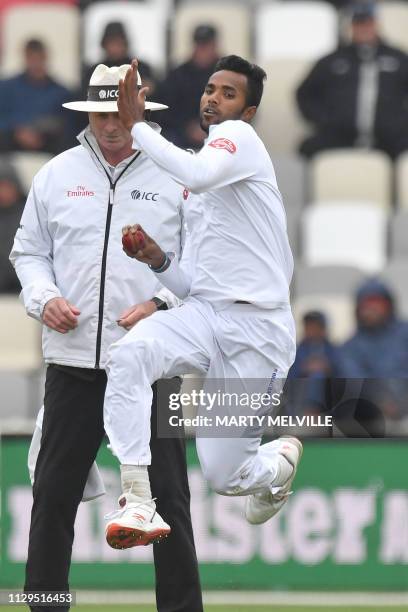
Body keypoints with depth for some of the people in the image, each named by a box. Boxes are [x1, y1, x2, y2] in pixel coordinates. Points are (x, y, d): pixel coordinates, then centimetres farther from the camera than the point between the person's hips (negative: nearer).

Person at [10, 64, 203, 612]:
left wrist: (160, 304, -11)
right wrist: (44, 298, -4)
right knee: (53, 493, 2)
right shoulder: (57, 175, 9)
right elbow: (29, 251, 15)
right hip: (73, 361, 2)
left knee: (168, 495, 0)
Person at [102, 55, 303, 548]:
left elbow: (197, 173, -28)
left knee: (224, 477, -4)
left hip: (257, 328, -7)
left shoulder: (239, 138, -3)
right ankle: (139, 501, -31)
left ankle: (279, 462, 34)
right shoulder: (194, 194, 22)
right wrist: (159, 261, 3)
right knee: (128, 355, -28)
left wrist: (136, 125, -21)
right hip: (205, 314, 7)